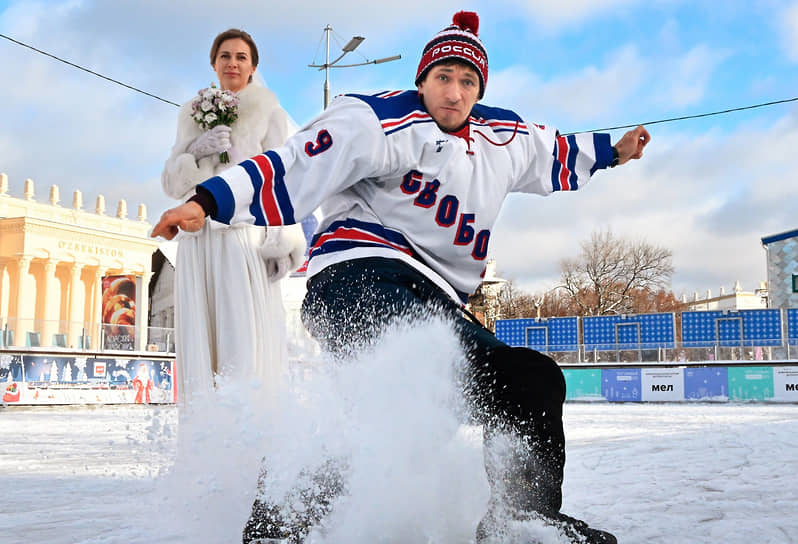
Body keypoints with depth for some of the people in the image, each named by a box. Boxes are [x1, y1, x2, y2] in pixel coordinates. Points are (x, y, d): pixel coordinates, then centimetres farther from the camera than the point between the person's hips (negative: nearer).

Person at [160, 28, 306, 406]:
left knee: (245, 341, -13)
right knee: (199, 344, -2)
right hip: (198, 239, 4)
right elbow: (171, 183, 16)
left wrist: (282, 244, -12)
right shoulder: (195, 117, 21)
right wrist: (195, 150, -4)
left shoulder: (267, 114, 10)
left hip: (244, 237, -4)